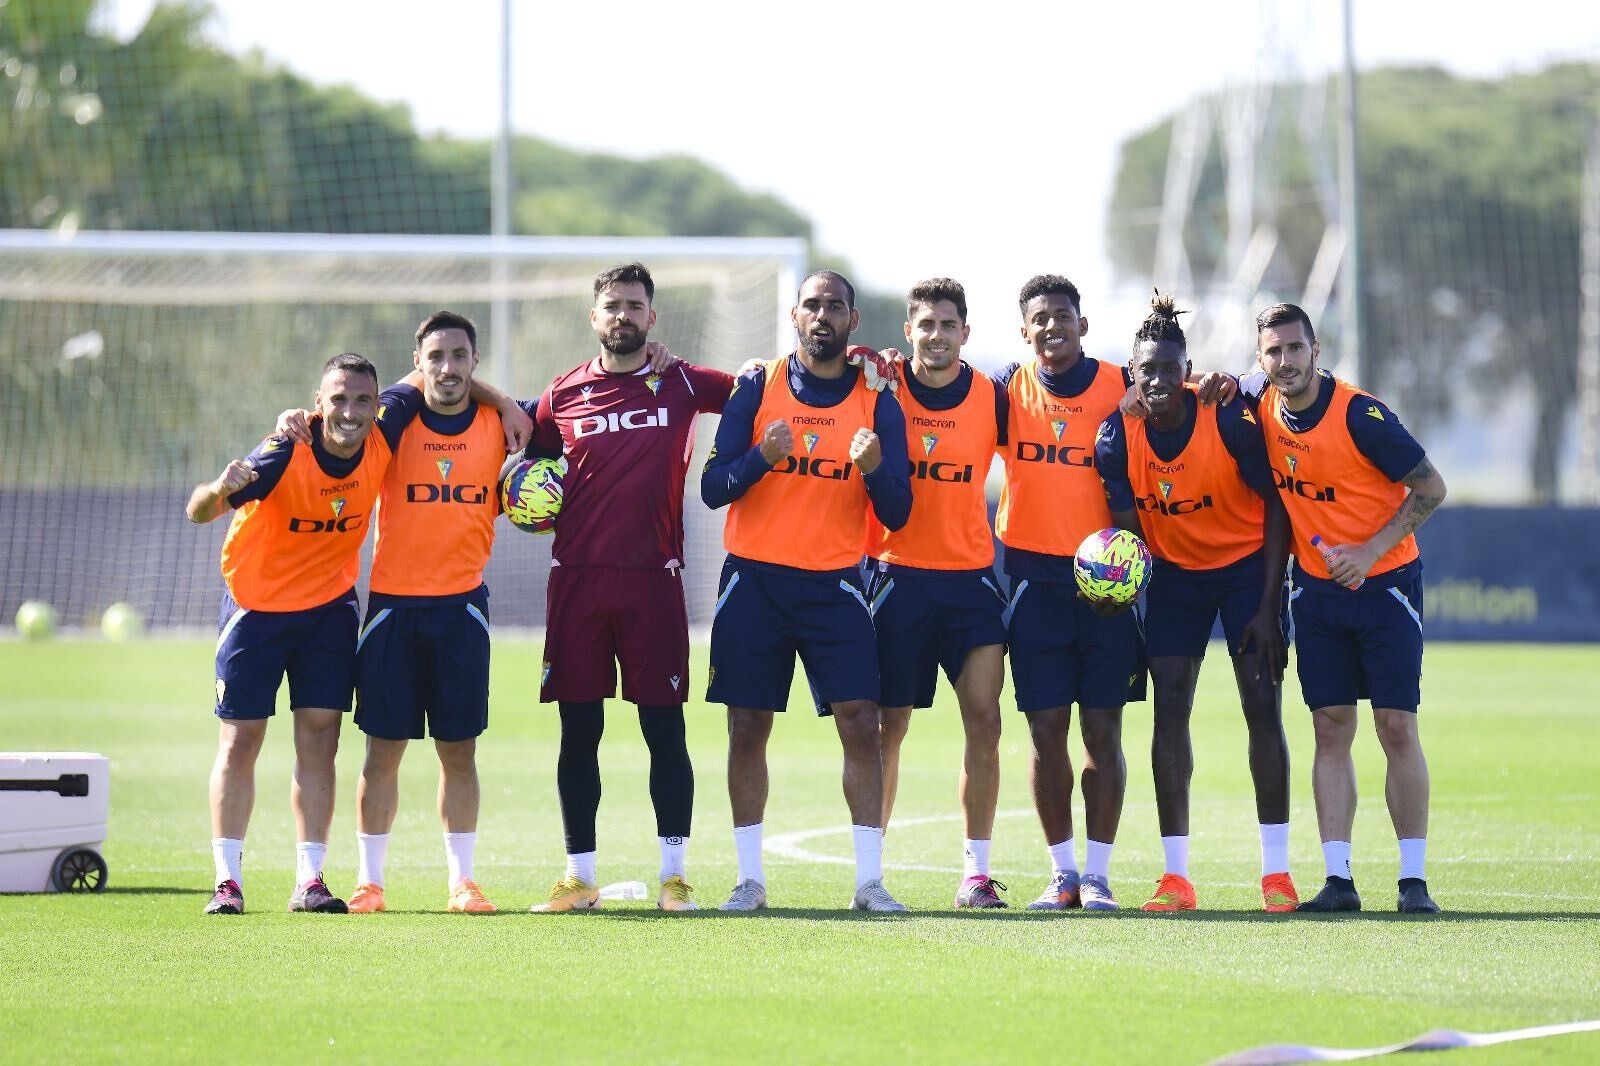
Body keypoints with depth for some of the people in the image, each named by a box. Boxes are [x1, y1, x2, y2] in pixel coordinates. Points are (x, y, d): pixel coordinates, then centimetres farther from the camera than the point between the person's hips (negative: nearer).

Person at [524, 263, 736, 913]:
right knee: (578, 730, 2)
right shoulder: (564, 395, 9)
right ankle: (579, 876, 9)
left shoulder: (681, 383, 6)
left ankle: (673, 874, 3)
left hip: (653, 577, -1)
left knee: (664, 727, -2)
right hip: (577, 577, 1)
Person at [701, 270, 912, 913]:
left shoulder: (877, 404, 3)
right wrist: (761, 457, -21)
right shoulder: (757, 388, 3)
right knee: (747, 728, 1)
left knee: (861, 725, -9)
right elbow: (713, 489, -2)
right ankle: (749, 878, 9)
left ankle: (870, 880, -6)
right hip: (755, 580, 0)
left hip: (834, 586, 0)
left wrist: (874, 471, -19)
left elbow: (896, 515, 1)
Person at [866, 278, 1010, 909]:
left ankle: (976, 869, -2)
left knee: (984, 720, -8)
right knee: (887, 727, 2)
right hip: (897, 573, -1)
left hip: (970, 577, 1)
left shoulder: (992, 399, 3)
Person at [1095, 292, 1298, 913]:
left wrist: (1267, 605, -16)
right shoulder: (1117, 437, -16)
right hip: (1174, 574, 2)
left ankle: (1276, 871, -1)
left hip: (1246, 565, -2)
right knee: (1170, 709, -6)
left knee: (1262, 706, -7)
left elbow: (1275, 507, -13)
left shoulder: (1229, 420, -23)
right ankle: (1176, 875, -3)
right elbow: (1127, 525, -7)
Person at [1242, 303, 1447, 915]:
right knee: (1331, 731, 2)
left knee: (1397, 728, -6)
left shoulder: (1360, 415, -19)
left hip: (1383, 583, -5)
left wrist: (1371, 551, -19)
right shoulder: (1260, 403, -3)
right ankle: (1338, 880, 2)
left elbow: (1431, 487, -12)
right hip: (1315, 586, 5)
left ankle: (1414, 880, -1)